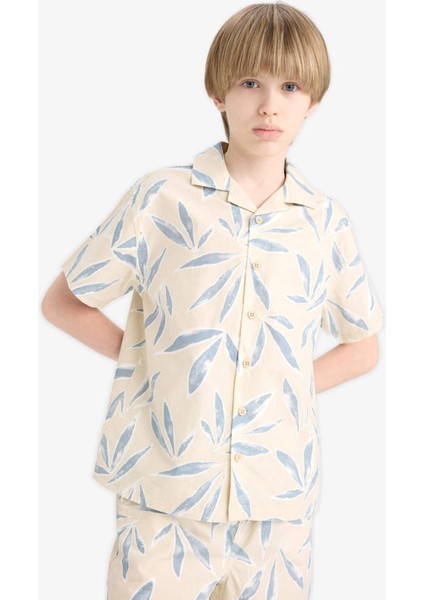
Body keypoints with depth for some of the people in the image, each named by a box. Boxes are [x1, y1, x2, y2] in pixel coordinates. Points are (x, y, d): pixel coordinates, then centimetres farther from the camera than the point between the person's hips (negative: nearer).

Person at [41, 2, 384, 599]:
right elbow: (62, 301, 4)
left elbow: (364, 347, 16)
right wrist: (144, 356, -5)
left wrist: (288, 386, 2)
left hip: (279, 503, 3)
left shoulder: (326, 221, 3)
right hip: (164, 498, -2)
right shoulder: (160, 199, -4)